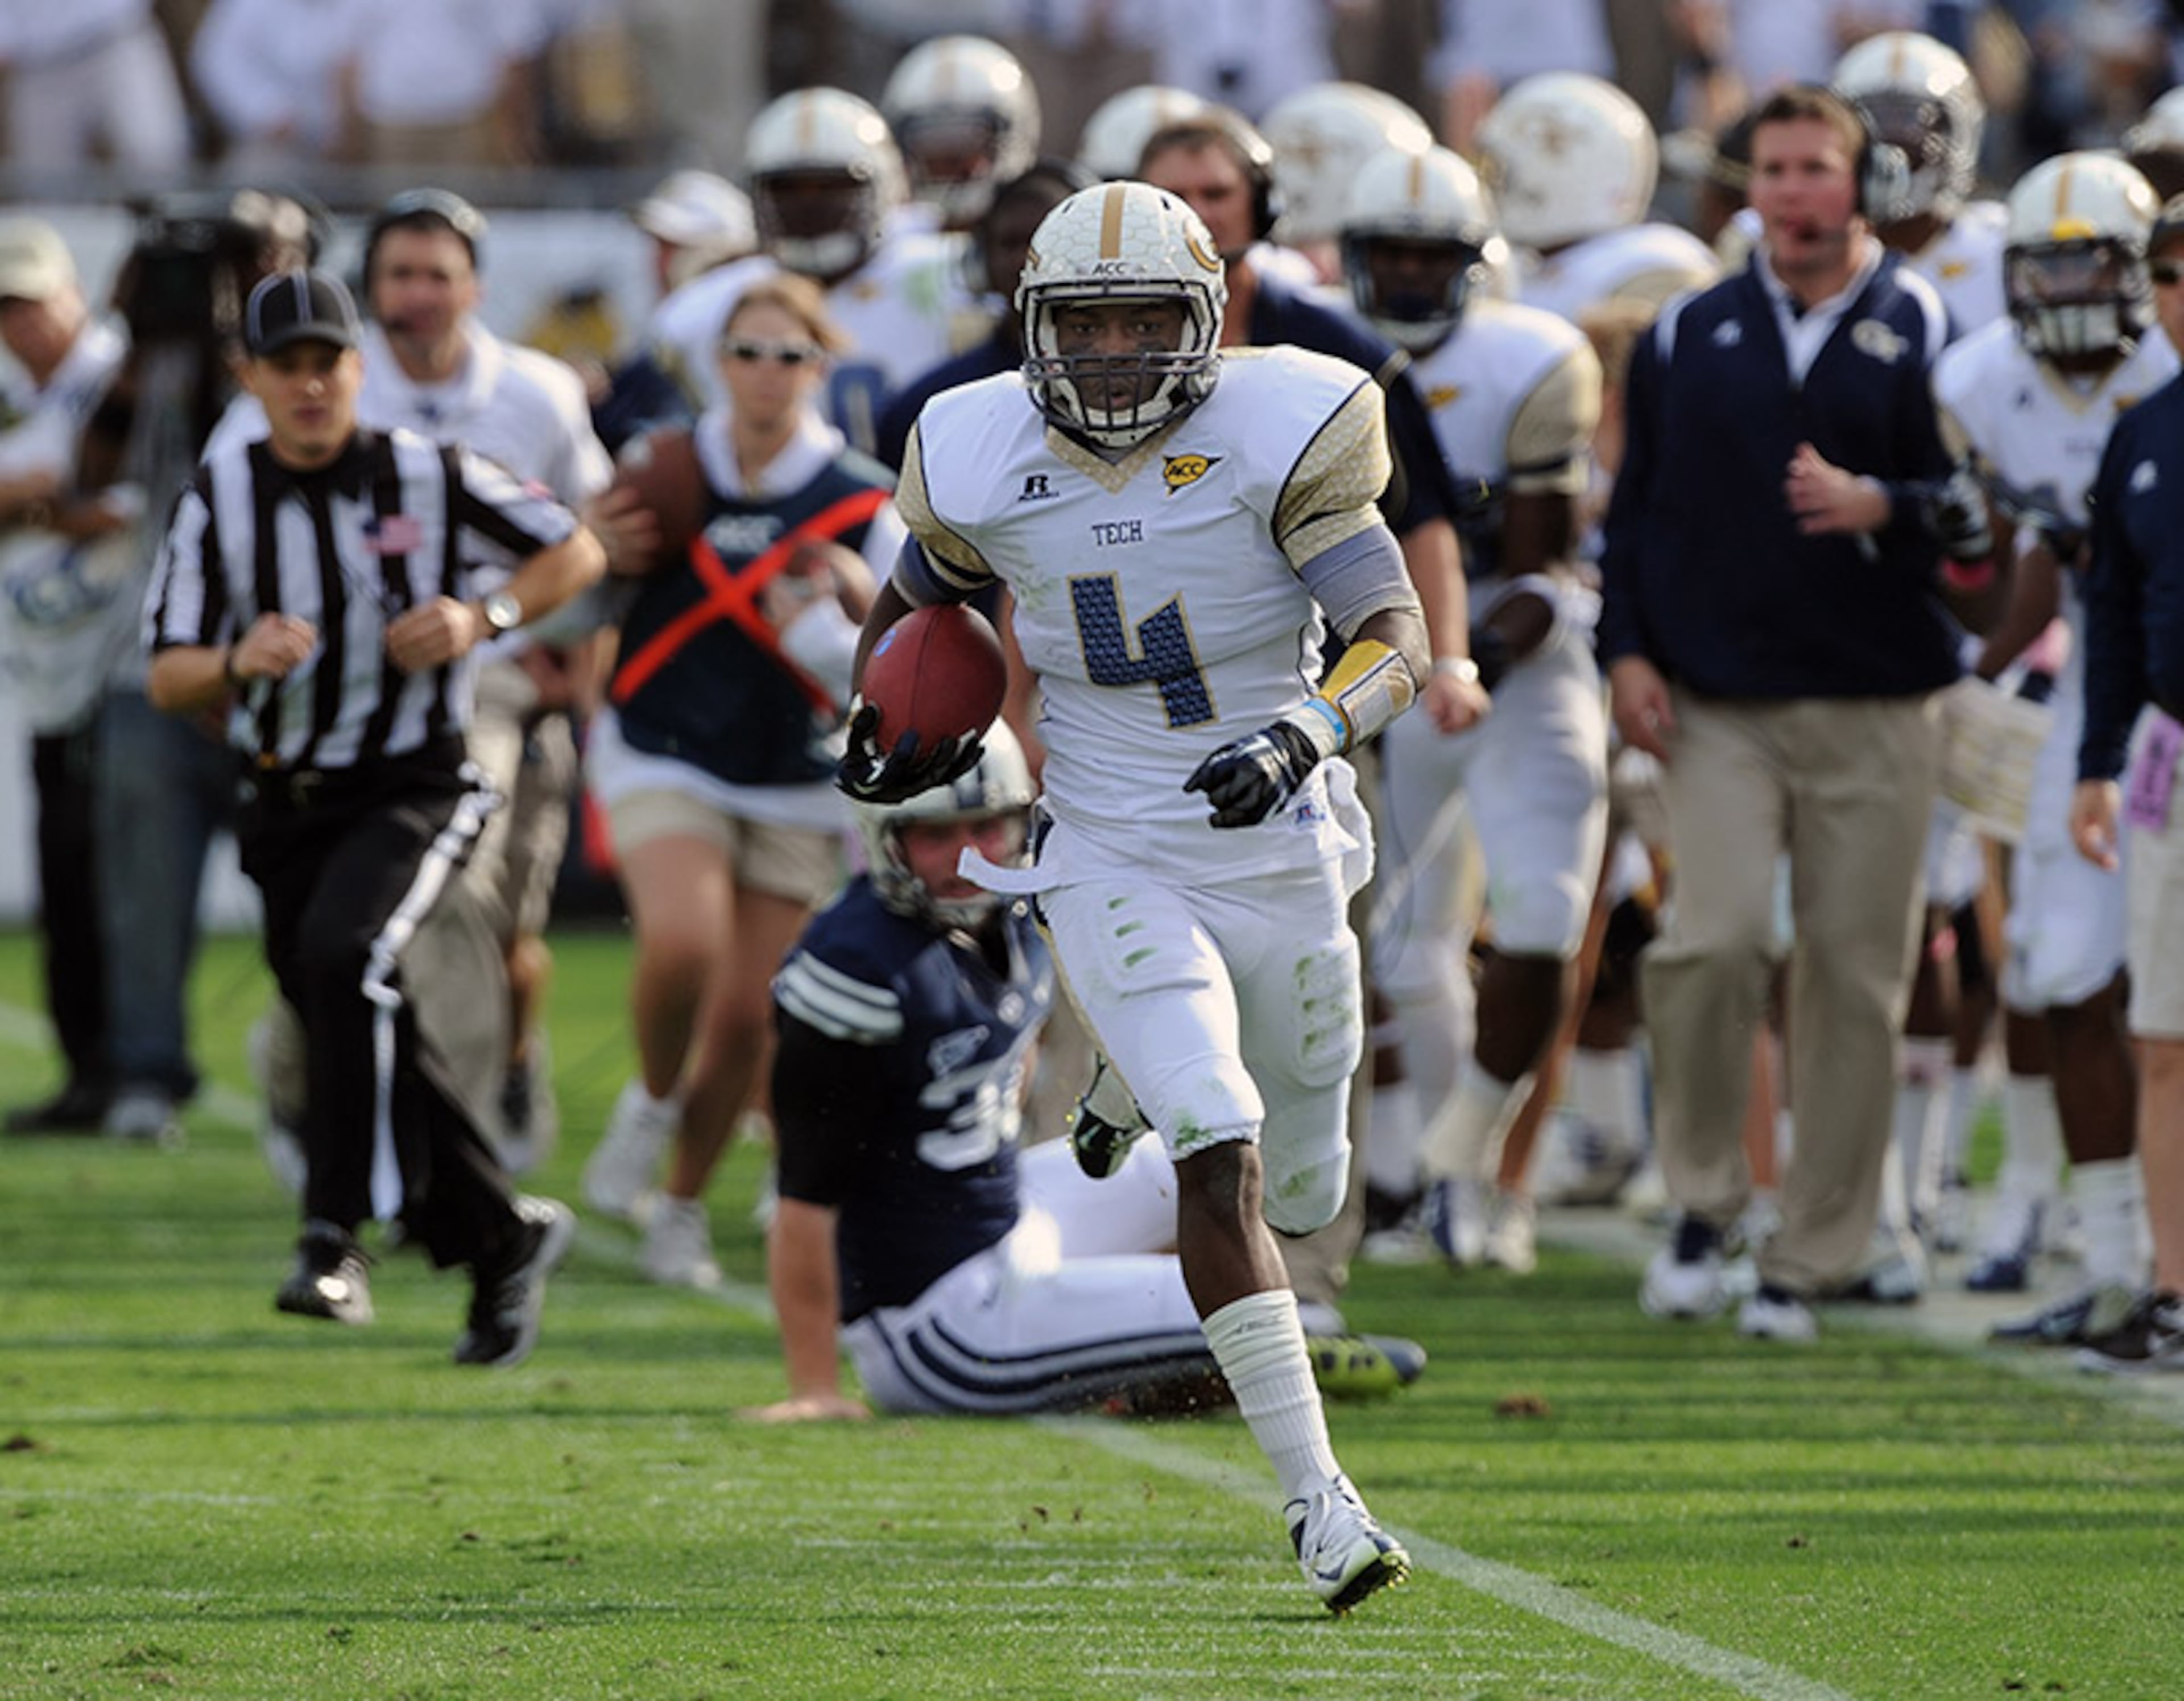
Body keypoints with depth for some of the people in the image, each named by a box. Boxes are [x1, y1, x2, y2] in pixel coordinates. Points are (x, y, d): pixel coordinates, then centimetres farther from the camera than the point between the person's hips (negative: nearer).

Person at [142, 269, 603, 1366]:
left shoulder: (429, 480, -6)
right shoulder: (220, 499, 0)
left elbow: (575, 553, 5)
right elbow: (167, 681, -1)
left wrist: (483, 618, -12)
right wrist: (240, 661, -23)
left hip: (412, 789, -4)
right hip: (287, 802, 4)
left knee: (341, 953, -31)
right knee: (367, 1041, 7)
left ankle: (338, 1235, -31)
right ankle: (503, 1240, 26)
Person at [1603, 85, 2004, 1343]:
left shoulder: (1924, 333, 3)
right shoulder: (1691, 335, 10)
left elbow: (1978, 515, 1)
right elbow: (1637, 503, 15)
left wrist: (1881, 508, -18)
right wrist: (1628, 648, 5)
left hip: (1875, 711, -1)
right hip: (1717, 705, 1)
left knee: (1856, 978, 0)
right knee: (1717, 942, -16)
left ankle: (1812, 1259, 10)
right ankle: (1704, 1202, 4)